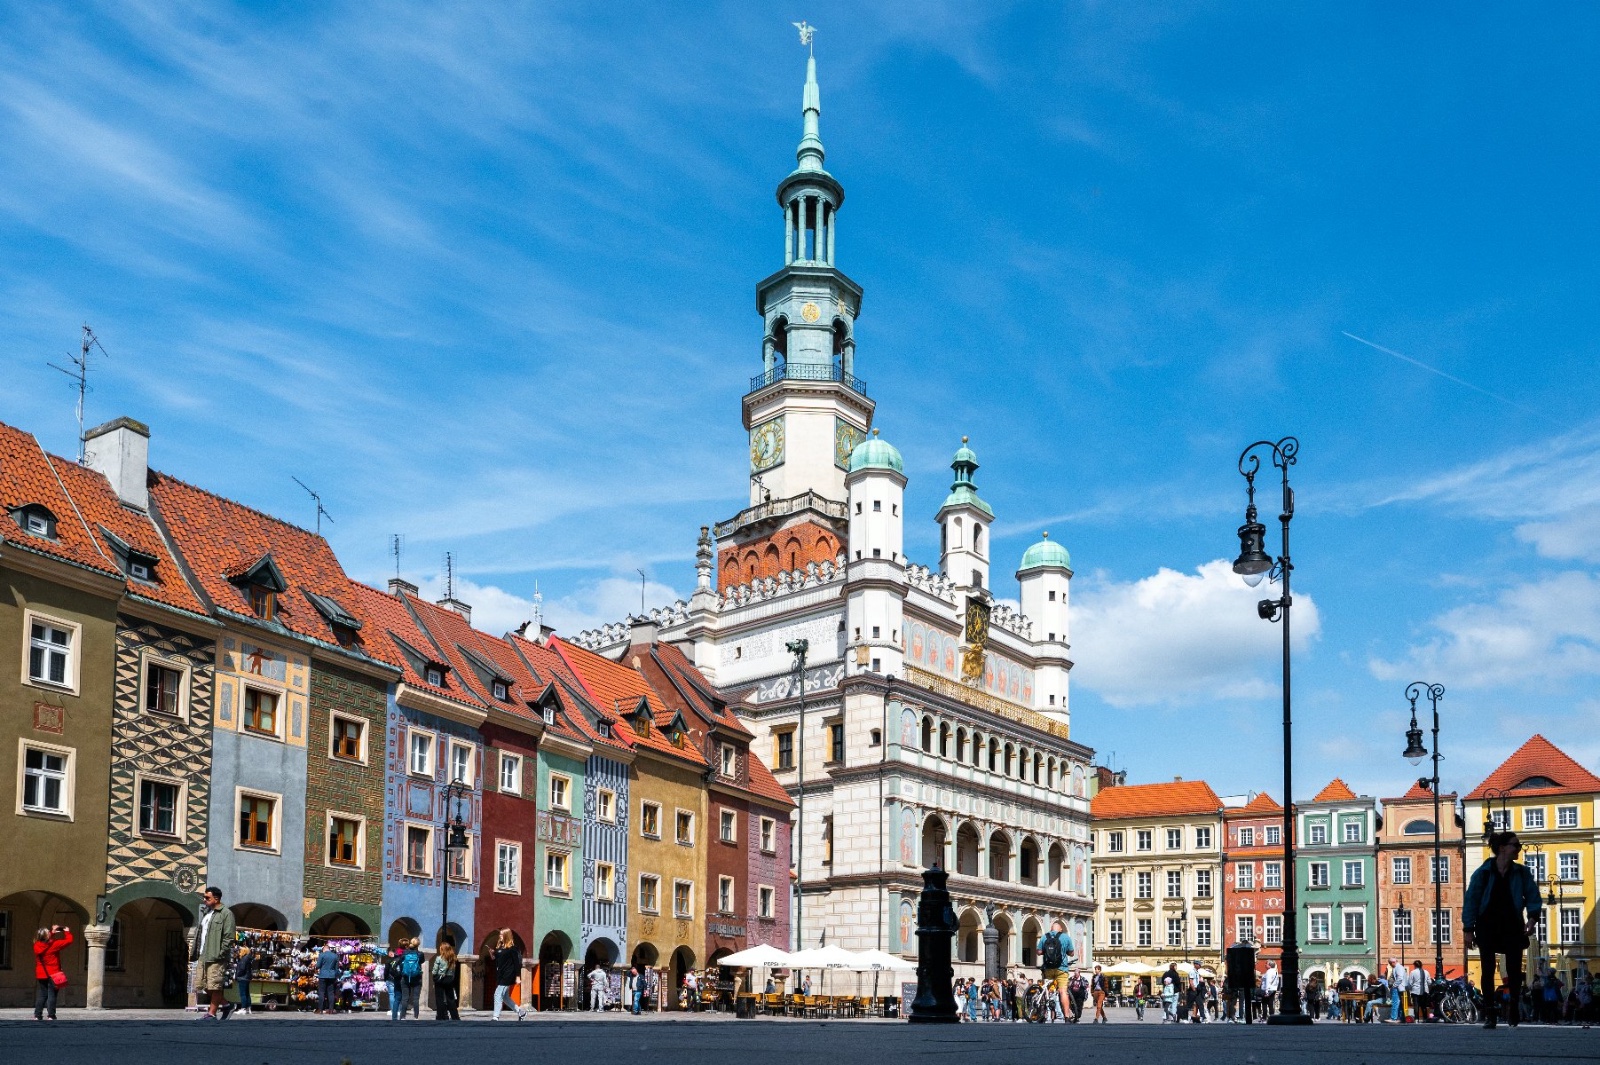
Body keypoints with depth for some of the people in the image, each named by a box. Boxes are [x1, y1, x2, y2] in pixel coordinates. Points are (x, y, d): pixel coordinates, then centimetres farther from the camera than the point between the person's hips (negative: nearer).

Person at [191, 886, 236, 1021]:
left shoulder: (226, 914, -7)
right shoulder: (205, 913, 20)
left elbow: (229, 937, -13)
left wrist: (220, 954, -17)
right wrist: (194, 952, 13)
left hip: (216, 957, -9)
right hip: (203, 956, 9)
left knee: (214, 986, -7)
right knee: (201, 986, 10)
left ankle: (212, 1013, 0)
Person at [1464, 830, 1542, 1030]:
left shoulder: (1521, 873, 1)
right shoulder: (1483, 873, -5)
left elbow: (1533, 896, 0)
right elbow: (1471, 901, -4)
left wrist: (1532, 917, -19)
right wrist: (1469, 930, -7)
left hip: (1512, 928, 2)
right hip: (1487, 928, -2)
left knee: (1514, 971, 0)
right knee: (1488, 970, -4)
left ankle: (1513, 1012, 15)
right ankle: (1489, 1015, 0)